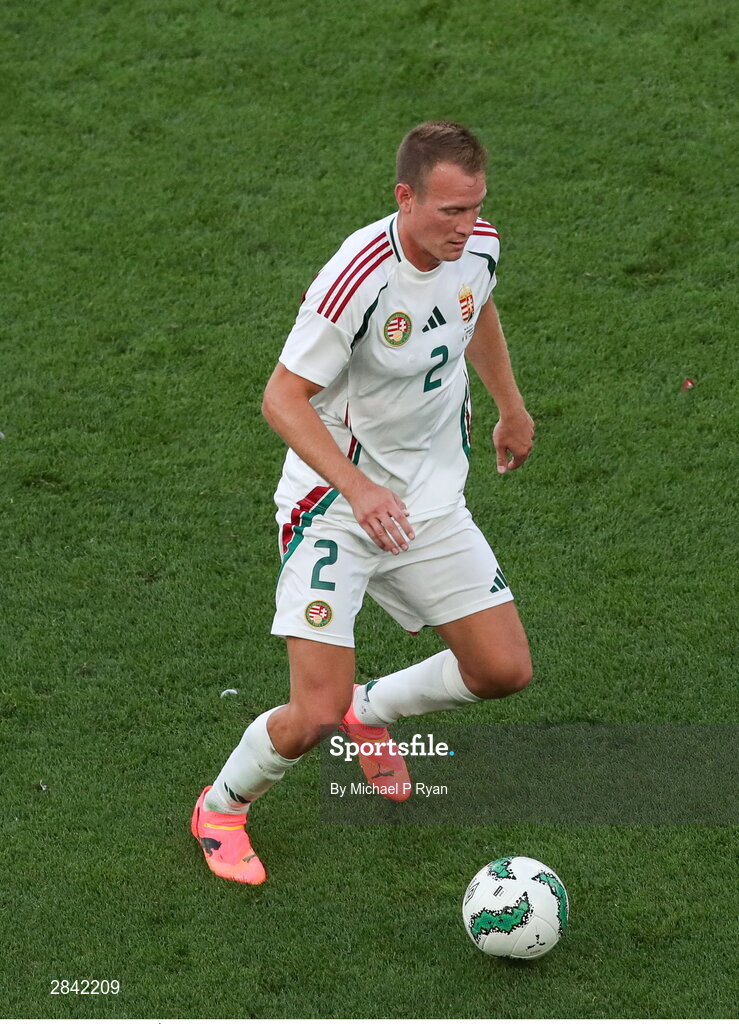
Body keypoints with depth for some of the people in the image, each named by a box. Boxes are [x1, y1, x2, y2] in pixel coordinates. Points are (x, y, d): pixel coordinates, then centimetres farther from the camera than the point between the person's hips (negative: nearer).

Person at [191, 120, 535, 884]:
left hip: (431, 499, 6)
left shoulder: (479, 247, -8)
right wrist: (357, 487, -36)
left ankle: (372, 709, 31)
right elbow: (282, 399, -24)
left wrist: (510, 406, 28)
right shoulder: (358, 280, -29)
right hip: (334, 503, -6)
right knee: (316, 712, -13)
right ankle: (222, 808, 20)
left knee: (504, 671, 1)